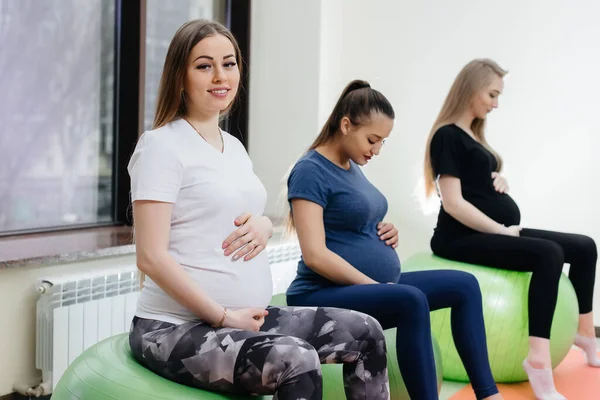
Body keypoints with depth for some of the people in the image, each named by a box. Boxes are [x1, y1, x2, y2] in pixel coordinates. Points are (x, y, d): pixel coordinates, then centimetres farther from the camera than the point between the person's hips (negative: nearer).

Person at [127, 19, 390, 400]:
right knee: (297, 360, -31)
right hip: (176, 327, -8)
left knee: (365, 332, 1)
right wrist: (224, 317, -18)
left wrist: (263, 225, -1)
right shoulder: (162, 145, -11)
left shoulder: (234, 145, 14)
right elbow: (151, 256, -18)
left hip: (244, 316, 8)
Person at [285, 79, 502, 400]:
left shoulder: (353, 166, 14)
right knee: (411, 301, -34)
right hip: (325, 295, -9)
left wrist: (386, 233, 5)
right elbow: (315, 255, -22)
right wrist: (375, 286, -18)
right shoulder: (311, 171, -14)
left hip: (372, 286, 9)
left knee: (464, 285, 4)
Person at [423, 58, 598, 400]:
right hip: (464, 237, -10)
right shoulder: (448, 136, -10)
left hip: (494, 231, 10)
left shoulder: (474, 135, 18)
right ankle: (538, 359, -33)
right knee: (549, 254, -30)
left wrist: (501, 182, 3)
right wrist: (501, 230, -16)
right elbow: (454, 204, -18)